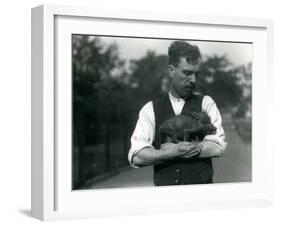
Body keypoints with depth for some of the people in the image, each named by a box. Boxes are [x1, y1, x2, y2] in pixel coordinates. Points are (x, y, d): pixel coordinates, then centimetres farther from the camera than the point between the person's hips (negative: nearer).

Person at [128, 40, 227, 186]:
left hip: (201, 190, 0)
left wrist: (170, 148, -7)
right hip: (164, 186, 1)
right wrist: (173, 152, -14)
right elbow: (136, 157, -2)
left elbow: (218, 147, -5)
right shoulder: (150, 109, 7)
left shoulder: (206, 104, 8)